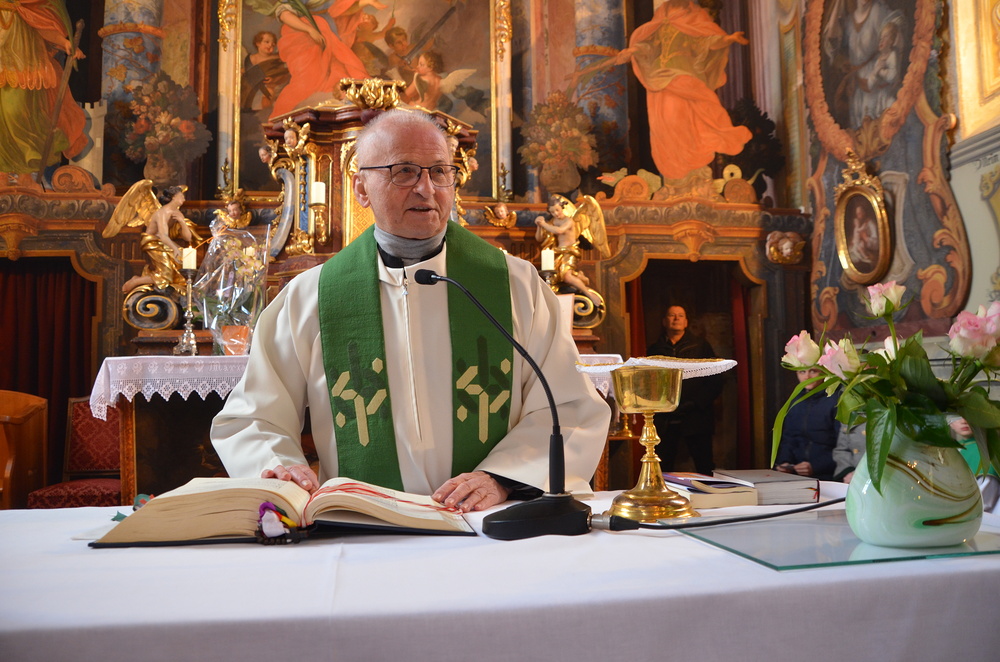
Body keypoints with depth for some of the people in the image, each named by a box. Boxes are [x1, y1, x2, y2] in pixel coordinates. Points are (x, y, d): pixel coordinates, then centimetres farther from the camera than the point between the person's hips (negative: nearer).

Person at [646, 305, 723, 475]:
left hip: (695, 418, -1)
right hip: (664, 420, 2)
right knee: (662, 469, 1)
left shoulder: (700, 345, 9)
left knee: (705, 467, -2)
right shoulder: (655, 349, 14)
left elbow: (715, 379, 3)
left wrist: (698, 402, -9)